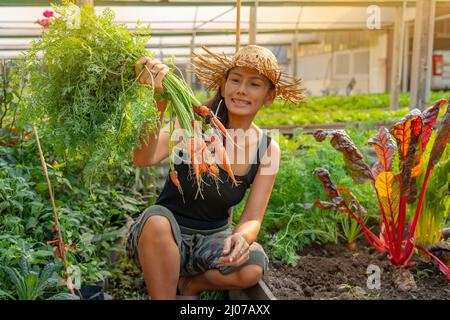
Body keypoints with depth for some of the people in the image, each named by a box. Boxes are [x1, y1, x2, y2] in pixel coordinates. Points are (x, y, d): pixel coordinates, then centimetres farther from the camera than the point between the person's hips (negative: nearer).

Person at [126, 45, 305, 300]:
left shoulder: (268, 149, -6)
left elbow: (253, 219, -9)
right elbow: (144, 158, -32)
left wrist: (241, 238, -33)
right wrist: (159, 102, -49)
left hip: (212, 239, 3)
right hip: (165, 236, -3)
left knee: (253, 266, -28)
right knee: (157, 218, -36)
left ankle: (190, 284, 4)